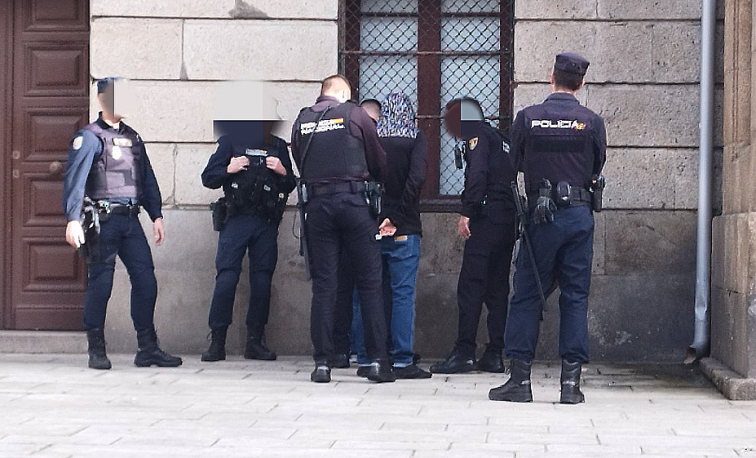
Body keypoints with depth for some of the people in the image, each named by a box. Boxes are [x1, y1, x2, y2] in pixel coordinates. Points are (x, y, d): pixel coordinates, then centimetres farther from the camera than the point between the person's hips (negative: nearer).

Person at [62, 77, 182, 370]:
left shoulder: (133, 138, 18)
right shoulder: (88, 137, -3)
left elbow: (148, 180, 21)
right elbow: (74, 179, -12)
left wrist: (156, 216, 12)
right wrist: (73, 220, -22)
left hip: (130, 219, 6)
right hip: (102, 221, -6)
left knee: (145, 280, 0)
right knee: (100, 283, -2)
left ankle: (148, 349, 6)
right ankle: (96, 351, 8)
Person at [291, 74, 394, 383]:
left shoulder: (302, 121, 11)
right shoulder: (355, 114, 3)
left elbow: (300, 165, 13)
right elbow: (379, 162, 11)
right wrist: (371, 179, 31)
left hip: (316, 204, 3)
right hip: (354, 201, -3)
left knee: (323, 284, 5)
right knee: (369, 282, 2)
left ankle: (322, 363, 2)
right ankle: (378, 360, -1)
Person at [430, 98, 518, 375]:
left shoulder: (478, 136, -1)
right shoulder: (501, 139, 24)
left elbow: (477, 175, -17)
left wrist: (466, 212, -19)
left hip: (487, 218, -9)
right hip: (509, 220, 9)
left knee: (470, 285, -9)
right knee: (498, 287, 9)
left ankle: (464, 352, -13)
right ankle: (494, 355, 9)